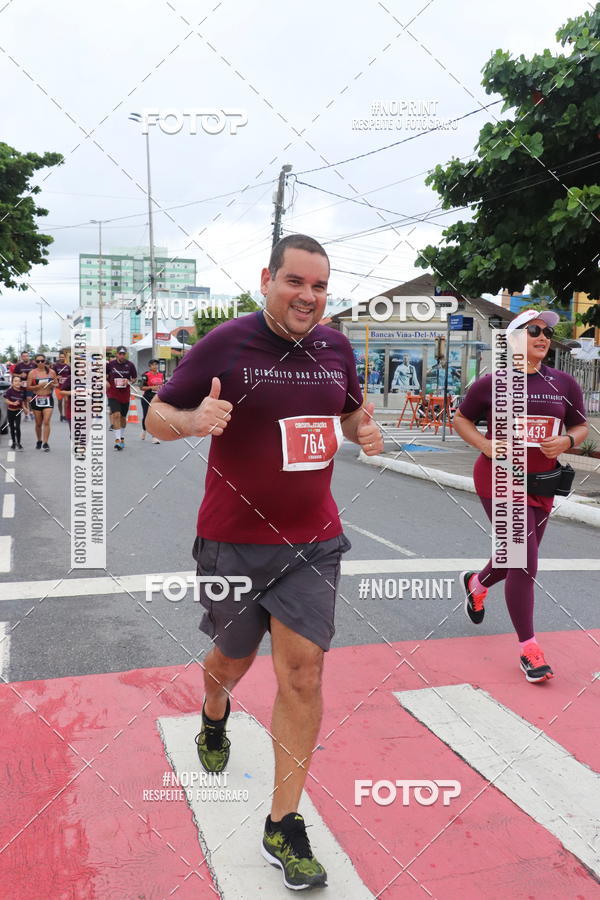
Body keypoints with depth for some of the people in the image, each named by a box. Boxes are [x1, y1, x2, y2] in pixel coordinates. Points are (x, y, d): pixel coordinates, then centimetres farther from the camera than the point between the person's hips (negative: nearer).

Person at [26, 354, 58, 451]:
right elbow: (28, 387, -4)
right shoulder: (32, 373, -2)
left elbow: (57, 384, 12)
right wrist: (39, 386, -18)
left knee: (46, 422, -11)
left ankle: (45, 443, -9)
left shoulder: (51, 372, 2)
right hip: (36, 399, 0)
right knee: (38, 423, 10)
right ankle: (39, 441, 29)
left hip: (48, 399, 0)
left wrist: (53, 385, -11)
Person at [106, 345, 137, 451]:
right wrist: (106, 381, -8)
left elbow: (134, 378, 9)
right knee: (116, 415, -18)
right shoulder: (109, 364, -4)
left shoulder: (130, 365, -1)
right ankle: (117, 439, -18)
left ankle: (122, 437, 34)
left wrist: (129, 381, -11)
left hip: (125, 394, 2)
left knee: (123, 417, 14)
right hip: (113, 394, -2)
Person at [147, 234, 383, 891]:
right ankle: (214, 716, 56)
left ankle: (283, 826, 12)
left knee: (302, 671, -4)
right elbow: (156, 416, -5)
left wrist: (365, 431, -2)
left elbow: (352, 409, 21)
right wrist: (193, 420, -28)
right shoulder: (225, 344, -10)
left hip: (312, 543, 2)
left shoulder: (336, 347, 3)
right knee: (233, 659, 18)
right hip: (233, 541, -2)